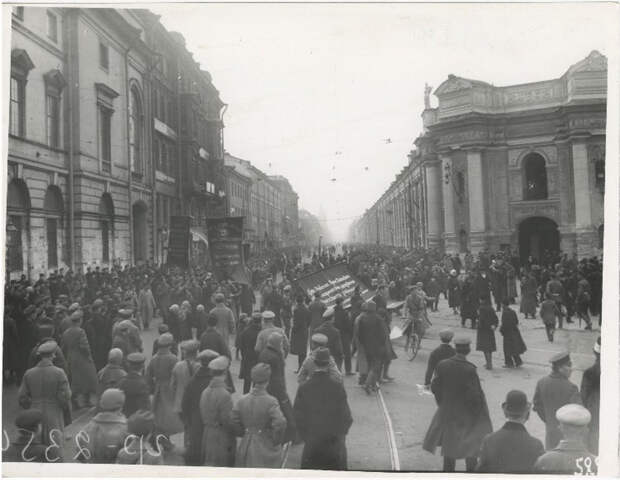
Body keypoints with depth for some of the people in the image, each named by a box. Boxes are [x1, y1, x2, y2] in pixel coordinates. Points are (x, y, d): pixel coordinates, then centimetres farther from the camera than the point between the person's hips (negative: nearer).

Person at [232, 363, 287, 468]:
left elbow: (234, 423, 1)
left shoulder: (242, 400, -4)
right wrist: (276, 440, -9)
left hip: (246, 447, 4)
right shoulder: (270, 402, -18)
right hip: (266, 447, -4)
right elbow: (280, 424, -26)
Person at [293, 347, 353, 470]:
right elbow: (345, 415, -7)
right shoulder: (337, 387, -15)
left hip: (311, 443, 1)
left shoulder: (303, 388, -11)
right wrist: (340, 434, 10)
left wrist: (305, 436, 9)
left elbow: (297, 416, -4)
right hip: (334, 442, -1)